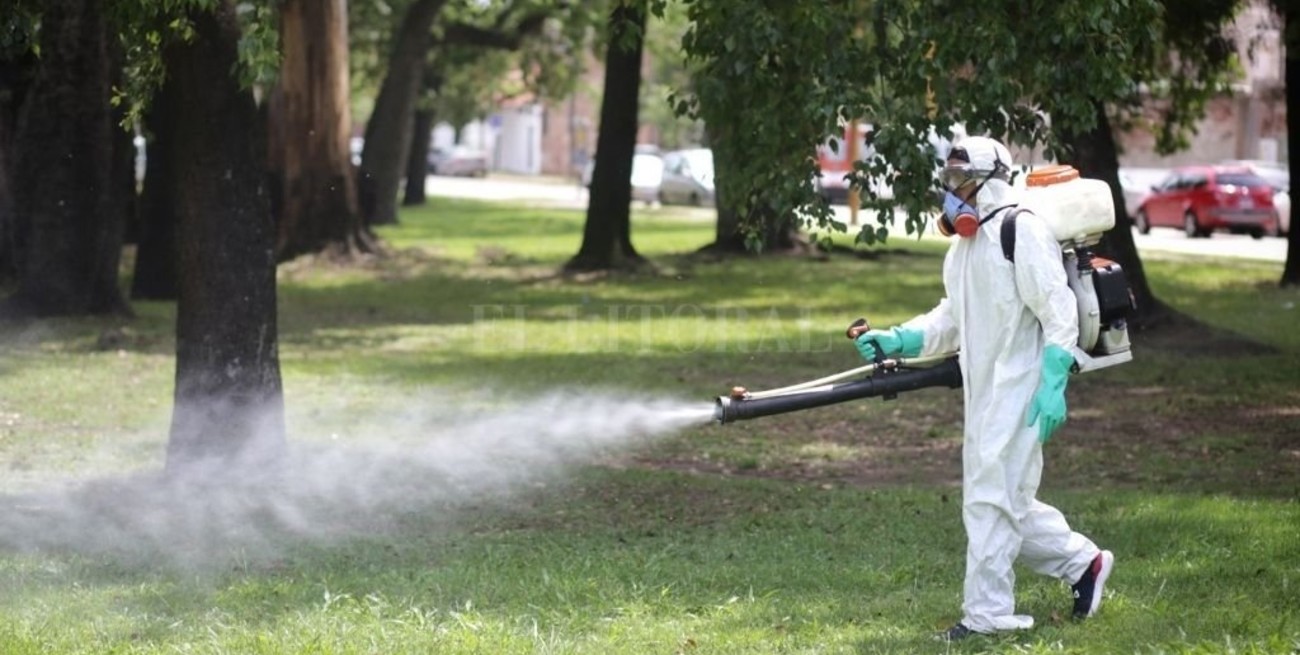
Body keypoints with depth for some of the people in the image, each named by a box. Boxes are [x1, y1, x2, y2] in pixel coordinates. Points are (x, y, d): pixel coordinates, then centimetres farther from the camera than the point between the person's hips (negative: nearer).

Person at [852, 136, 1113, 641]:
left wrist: (1053, 386, -22)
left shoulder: (1021, 232, -14)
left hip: (1017, 391, -9)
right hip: (982, 391, 9)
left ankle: (987, 614, -3)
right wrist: (898, 341, 6)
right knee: (1008, 502, 13)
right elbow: (952, 318, 20)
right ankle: (1083, 562, 28)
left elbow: (1059, 313, -17)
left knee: (990, 497, -9)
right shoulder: (964, 244, 16)